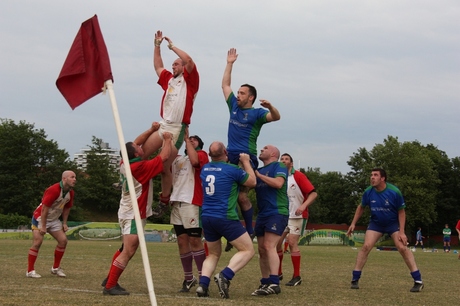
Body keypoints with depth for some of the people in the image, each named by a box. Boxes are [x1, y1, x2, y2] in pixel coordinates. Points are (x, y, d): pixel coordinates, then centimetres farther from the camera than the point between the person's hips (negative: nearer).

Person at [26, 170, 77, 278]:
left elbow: (67, 208, 13)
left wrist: (64, 223, 8)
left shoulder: (70, 193, -2)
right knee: (37, 242, -15)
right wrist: (43, 226, -24)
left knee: (63, 240, -1)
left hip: (54, 220, 8)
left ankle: (56, 268, 11)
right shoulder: (53, 190, -27)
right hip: (40, 218, -8)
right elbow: (44, 208, -26)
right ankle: (30, 271, -7)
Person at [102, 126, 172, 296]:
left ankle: (110, 279, 25)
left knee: (125, 249, 19)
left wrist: (152, 130, 12)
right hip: (134, 215, -9)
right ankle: (110, 286, -8)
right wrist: (167, 139, -1)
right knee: (127, 253, -8)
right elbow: (164, 156, -16)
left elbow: (136, 142, 17)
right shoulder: (141, 167, -21)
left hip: (127, 212, 10)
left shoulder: (126, 164, 2)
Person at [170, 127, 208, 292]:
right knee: (182, 241, 5)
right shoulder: (177, 158, 25)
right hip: (176, 202, 6)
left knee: (194, 240, -7)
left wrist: (186, 138, -7)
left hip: (191, 202, -6)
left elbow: (194, 160, -15)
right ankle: (188, 278, 12)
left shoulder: (202, 155, 7)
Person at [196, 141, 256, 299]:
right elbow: (252, 182, 6)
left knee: (213, 254, 20)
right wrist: (246, 162, 16)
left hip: (206, 217, 6)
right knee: (247, 250, 3)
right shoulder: (232, 169, -9)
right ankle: (224, 276, -18)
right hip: (226, 218, -6)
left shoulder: (204, 169, 9)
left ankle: (203, 284, -1)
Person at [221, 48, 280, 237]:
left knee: (242, 196, -8)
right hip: (230, 158, 6)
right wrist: (229, 64, 20)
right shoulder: (234, 107, 14)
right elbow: (225, 85, 21)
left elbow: (276, 117, -19)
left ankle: (249, 231, 4)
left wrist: (270, 107, -39)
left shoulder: (256, 113, -3)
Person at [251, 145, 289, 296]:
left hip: (277, 212, -8)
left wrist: (258, 175, -14)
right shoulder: (259, 170, 20)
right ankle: (265, 283, 12)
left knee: (269, 246, -19)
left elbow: (278, 183, -20)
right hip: (262, 214, 8)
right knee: (262, 250, 6)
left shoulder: (279, 166, -2)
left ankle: (274, 283, -22)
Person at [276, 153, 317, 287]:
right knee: (276, 242, 0)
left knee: (292, 242, -15)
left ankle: (297, 276, -8)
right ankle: (278, 273, 17)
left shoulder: (298, 176, -8)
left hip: (297, 215, -5)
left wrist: (303, 206, -27)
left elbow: (313, 193, -13)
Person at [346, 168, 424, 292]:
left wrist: (401, 232, -18)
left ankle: (418, 280, -8)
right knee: (366, 246, -13)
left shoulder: (394, 192, -24)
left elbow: (401, 212, -13)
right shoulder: (368, 192, -15)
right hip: (376, 223, 2)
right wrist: (353, 224, 2)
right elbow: (361, 207, 5)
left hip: (393, 223, -2)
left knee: (402, 248, -15)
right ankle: (355, 279, -4)